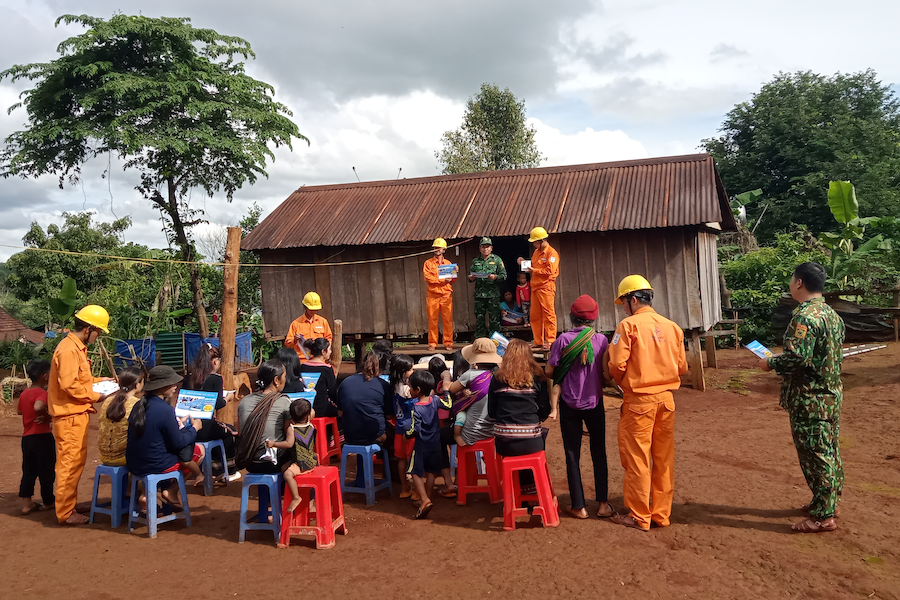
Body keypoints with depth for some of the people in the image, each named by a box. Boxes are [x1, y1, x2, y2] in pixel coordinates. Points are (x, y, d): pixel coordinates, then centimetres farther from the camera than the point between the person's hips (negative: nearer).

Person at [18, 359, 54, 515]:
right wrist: (48, 416, -21)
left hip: (26, 437, 8)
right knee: (46, 471, 7)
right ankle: (48, 501, 19)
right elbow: (38, 407, -37)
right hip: (42, 436, -8)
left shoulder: (24, 393, 9)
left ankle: (26, 503, 15)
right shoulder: (42, 393, -17)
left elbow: (19, 410, 26)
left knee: (28, 471, 13)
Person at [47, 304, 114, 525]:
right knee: (70, 464, -4)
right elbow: (69, 385, -23)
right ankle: (65, 512, 4)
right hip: (70, 416, -10)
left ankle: (70, 503, 29)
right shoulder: (69, 349, -18)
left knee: (76, 462, 18)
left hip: (76, 415, 10)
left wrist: (99, 380, 12)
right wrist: (95, 397, -15)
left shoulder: (77, 348, 14)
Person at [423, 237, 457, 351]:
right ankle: (432, 343, 7)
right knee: (432, 321, 0)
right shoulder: (428, 263, 9)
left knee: (448, 320, -1)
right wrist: (443, 280, -12)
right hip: (432, 296, -1)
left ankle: (448, 343, 6)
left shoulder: (448, 263, 16)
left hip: (446, 295, 1)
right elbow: (428, 278, -5)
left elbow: (453, 279, 11)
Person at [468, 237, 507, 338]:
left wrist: (495, 277, -18)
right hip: (479, 295, 3)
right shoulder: (475, 261, 14)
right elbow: (470, 275, 19)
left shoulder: (497, 260, 6)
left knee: (494, 319, -2)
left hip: (493, 295, -3)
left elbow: (504, 275, 1)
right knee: (479, 319, 5)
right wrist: (471, 278, -4)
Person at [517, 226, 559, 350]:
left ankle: (550, 341, -4)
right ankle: (538, 342, 15)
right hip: (535, 287, 9)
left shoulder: (551, 253, -7)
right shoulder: (536, 252, 20)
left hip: (546, 287, -9)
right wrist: (525, 263, 8)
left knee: (548, 314, -7)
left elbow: (550, 271, -16)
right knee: (535, 316, 9)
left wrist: (534, 270, -13)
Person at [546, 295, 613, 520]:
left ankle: (579, 507, 10)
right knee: (599, 454, 13)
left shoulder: (563, 340, -8)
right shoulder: (601, 340, -6)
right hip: (594, 403, 1)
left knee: (572, 456, 7)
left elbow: (549, 371, -7)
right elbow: (607, 370, -9)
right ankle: (603, 504, 13)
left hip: (569, 405, -1)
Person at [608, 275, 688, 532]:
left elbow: (617, 364, -14)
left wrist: (623, 383, 6)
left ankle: (639, 517, 12)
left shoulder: (629, 325, -10)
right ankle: (662, 513, 22)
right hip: (666, 398, 5)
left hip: (639, 399, -5)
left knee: (637, 458, 4)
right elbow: (681, 366, 6)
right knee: (664, 458, 13)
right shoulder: (672, 326, 5)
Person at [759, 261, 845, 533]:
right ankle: (829, 502, 31)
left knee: (815, 455, -1)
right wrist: (780, 360, 18)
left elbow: (796, 357, -28)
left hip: (809, 398, -9)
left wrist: (770, 363, -10)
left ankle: (823, 517, 7)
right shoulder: (832, 314, 10)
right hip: (832, 393, 9)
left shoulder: (805, 316, -21)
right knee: (830, 451, 18)